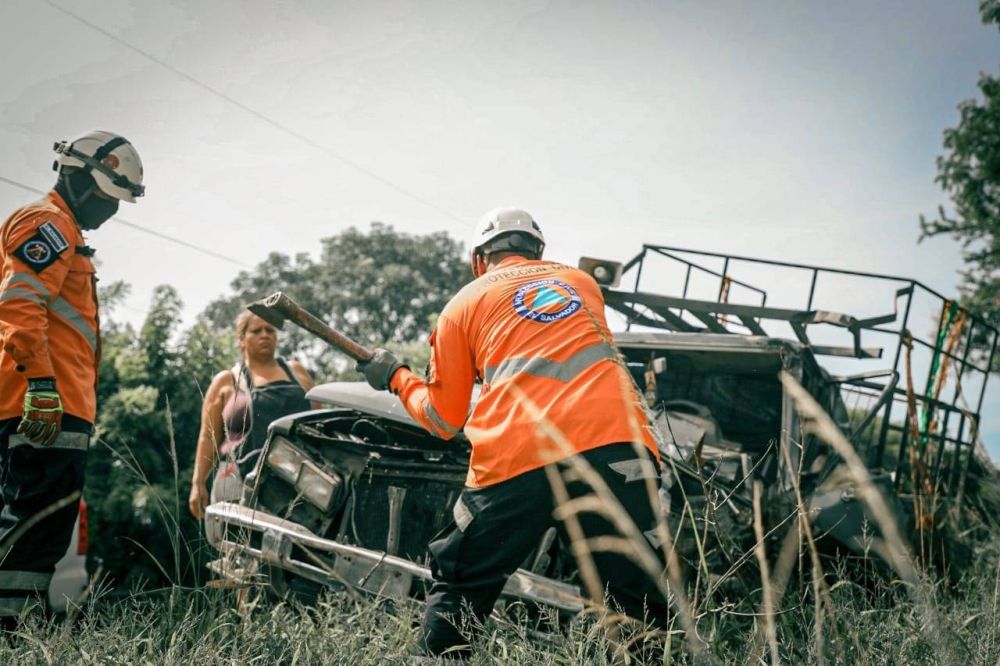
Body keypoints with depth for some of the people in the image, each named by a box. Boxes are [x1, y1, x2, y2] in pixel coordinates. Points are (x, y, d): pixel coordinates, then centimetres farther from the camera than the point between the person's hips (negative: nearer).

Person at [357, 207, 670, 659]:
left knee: (455, 590, 18)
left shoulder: (466, 302, 19)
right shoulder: (582, 282, 27)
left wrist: (395, 377, 38)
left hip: (515, 460, -1)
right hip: (614, 445, 2)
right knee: (641, 610, 2)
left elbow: (444, 420, 21)